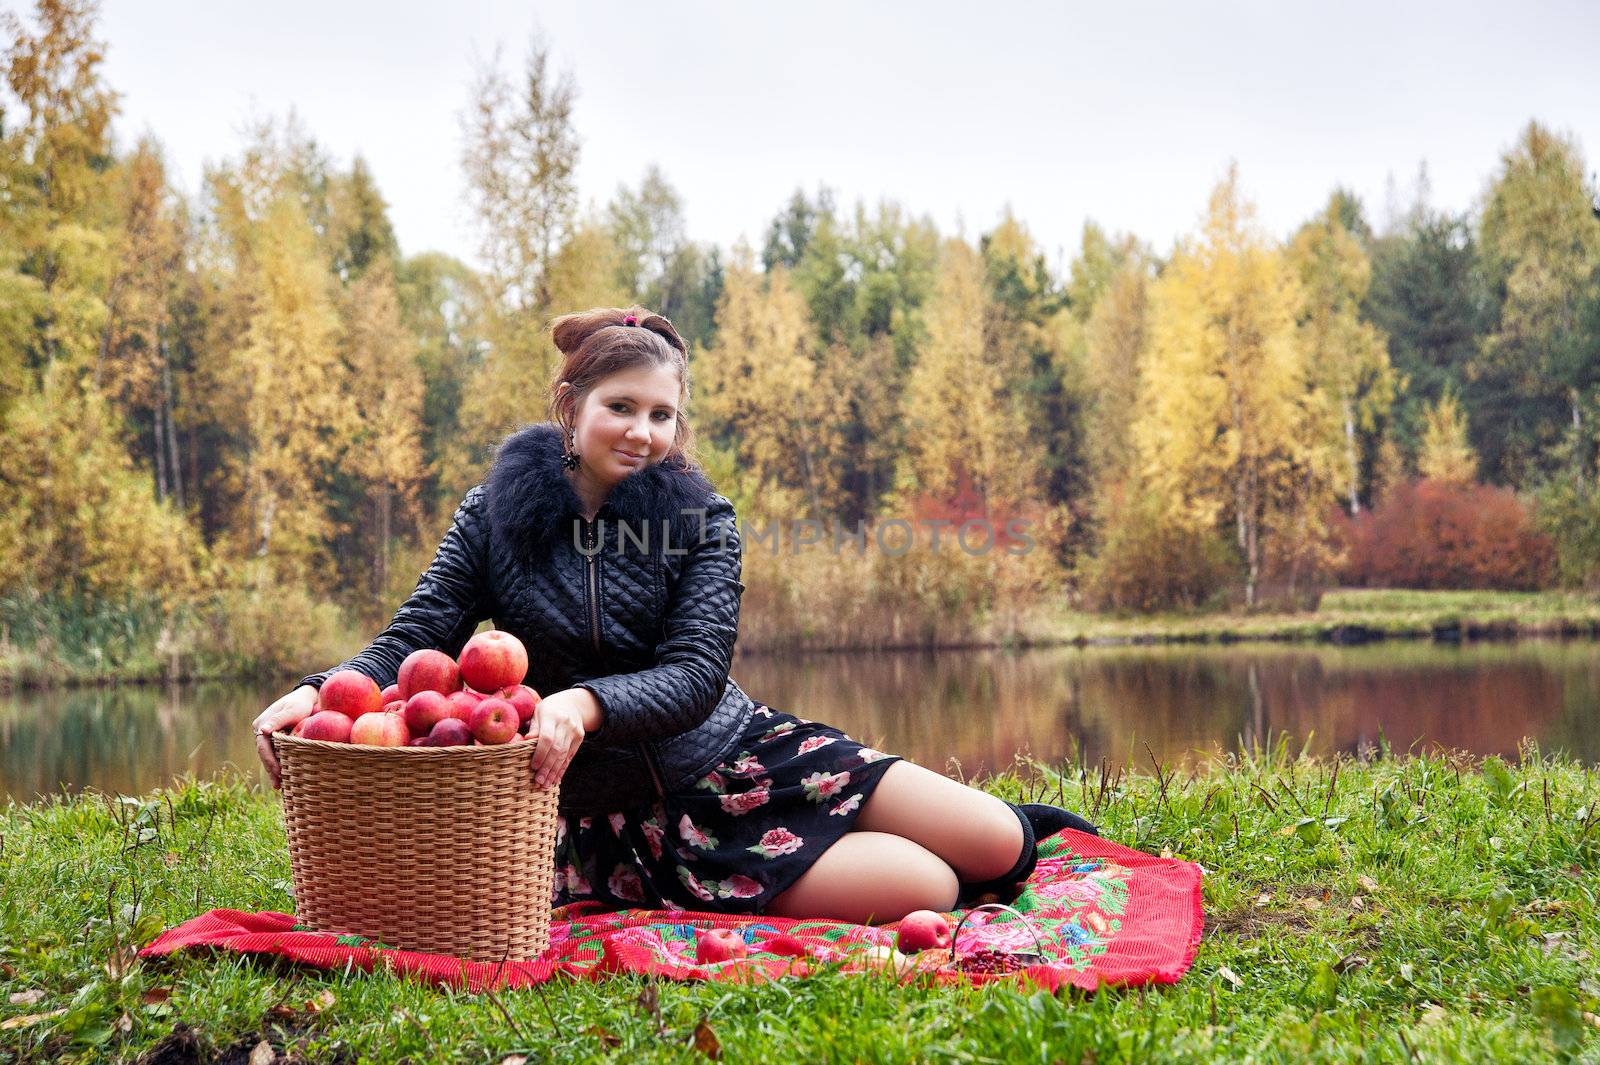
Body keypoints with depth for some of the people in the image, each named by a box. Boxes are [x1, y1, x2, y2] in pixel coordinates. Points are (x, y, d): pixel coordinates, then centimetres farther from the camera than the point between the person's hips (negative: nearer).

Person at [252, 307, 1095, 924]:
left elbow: (696, 676, -15)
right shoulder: (498, 511, -3)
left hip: (737, 752, 3)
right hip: (625, 814, -2)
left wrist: (587, 703, -36)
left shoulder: (699, 519, -4)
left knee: (998, 846, -5)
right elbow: (416, 639, -7)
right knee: (925, 891, -18)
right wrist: (316, 692, -28)